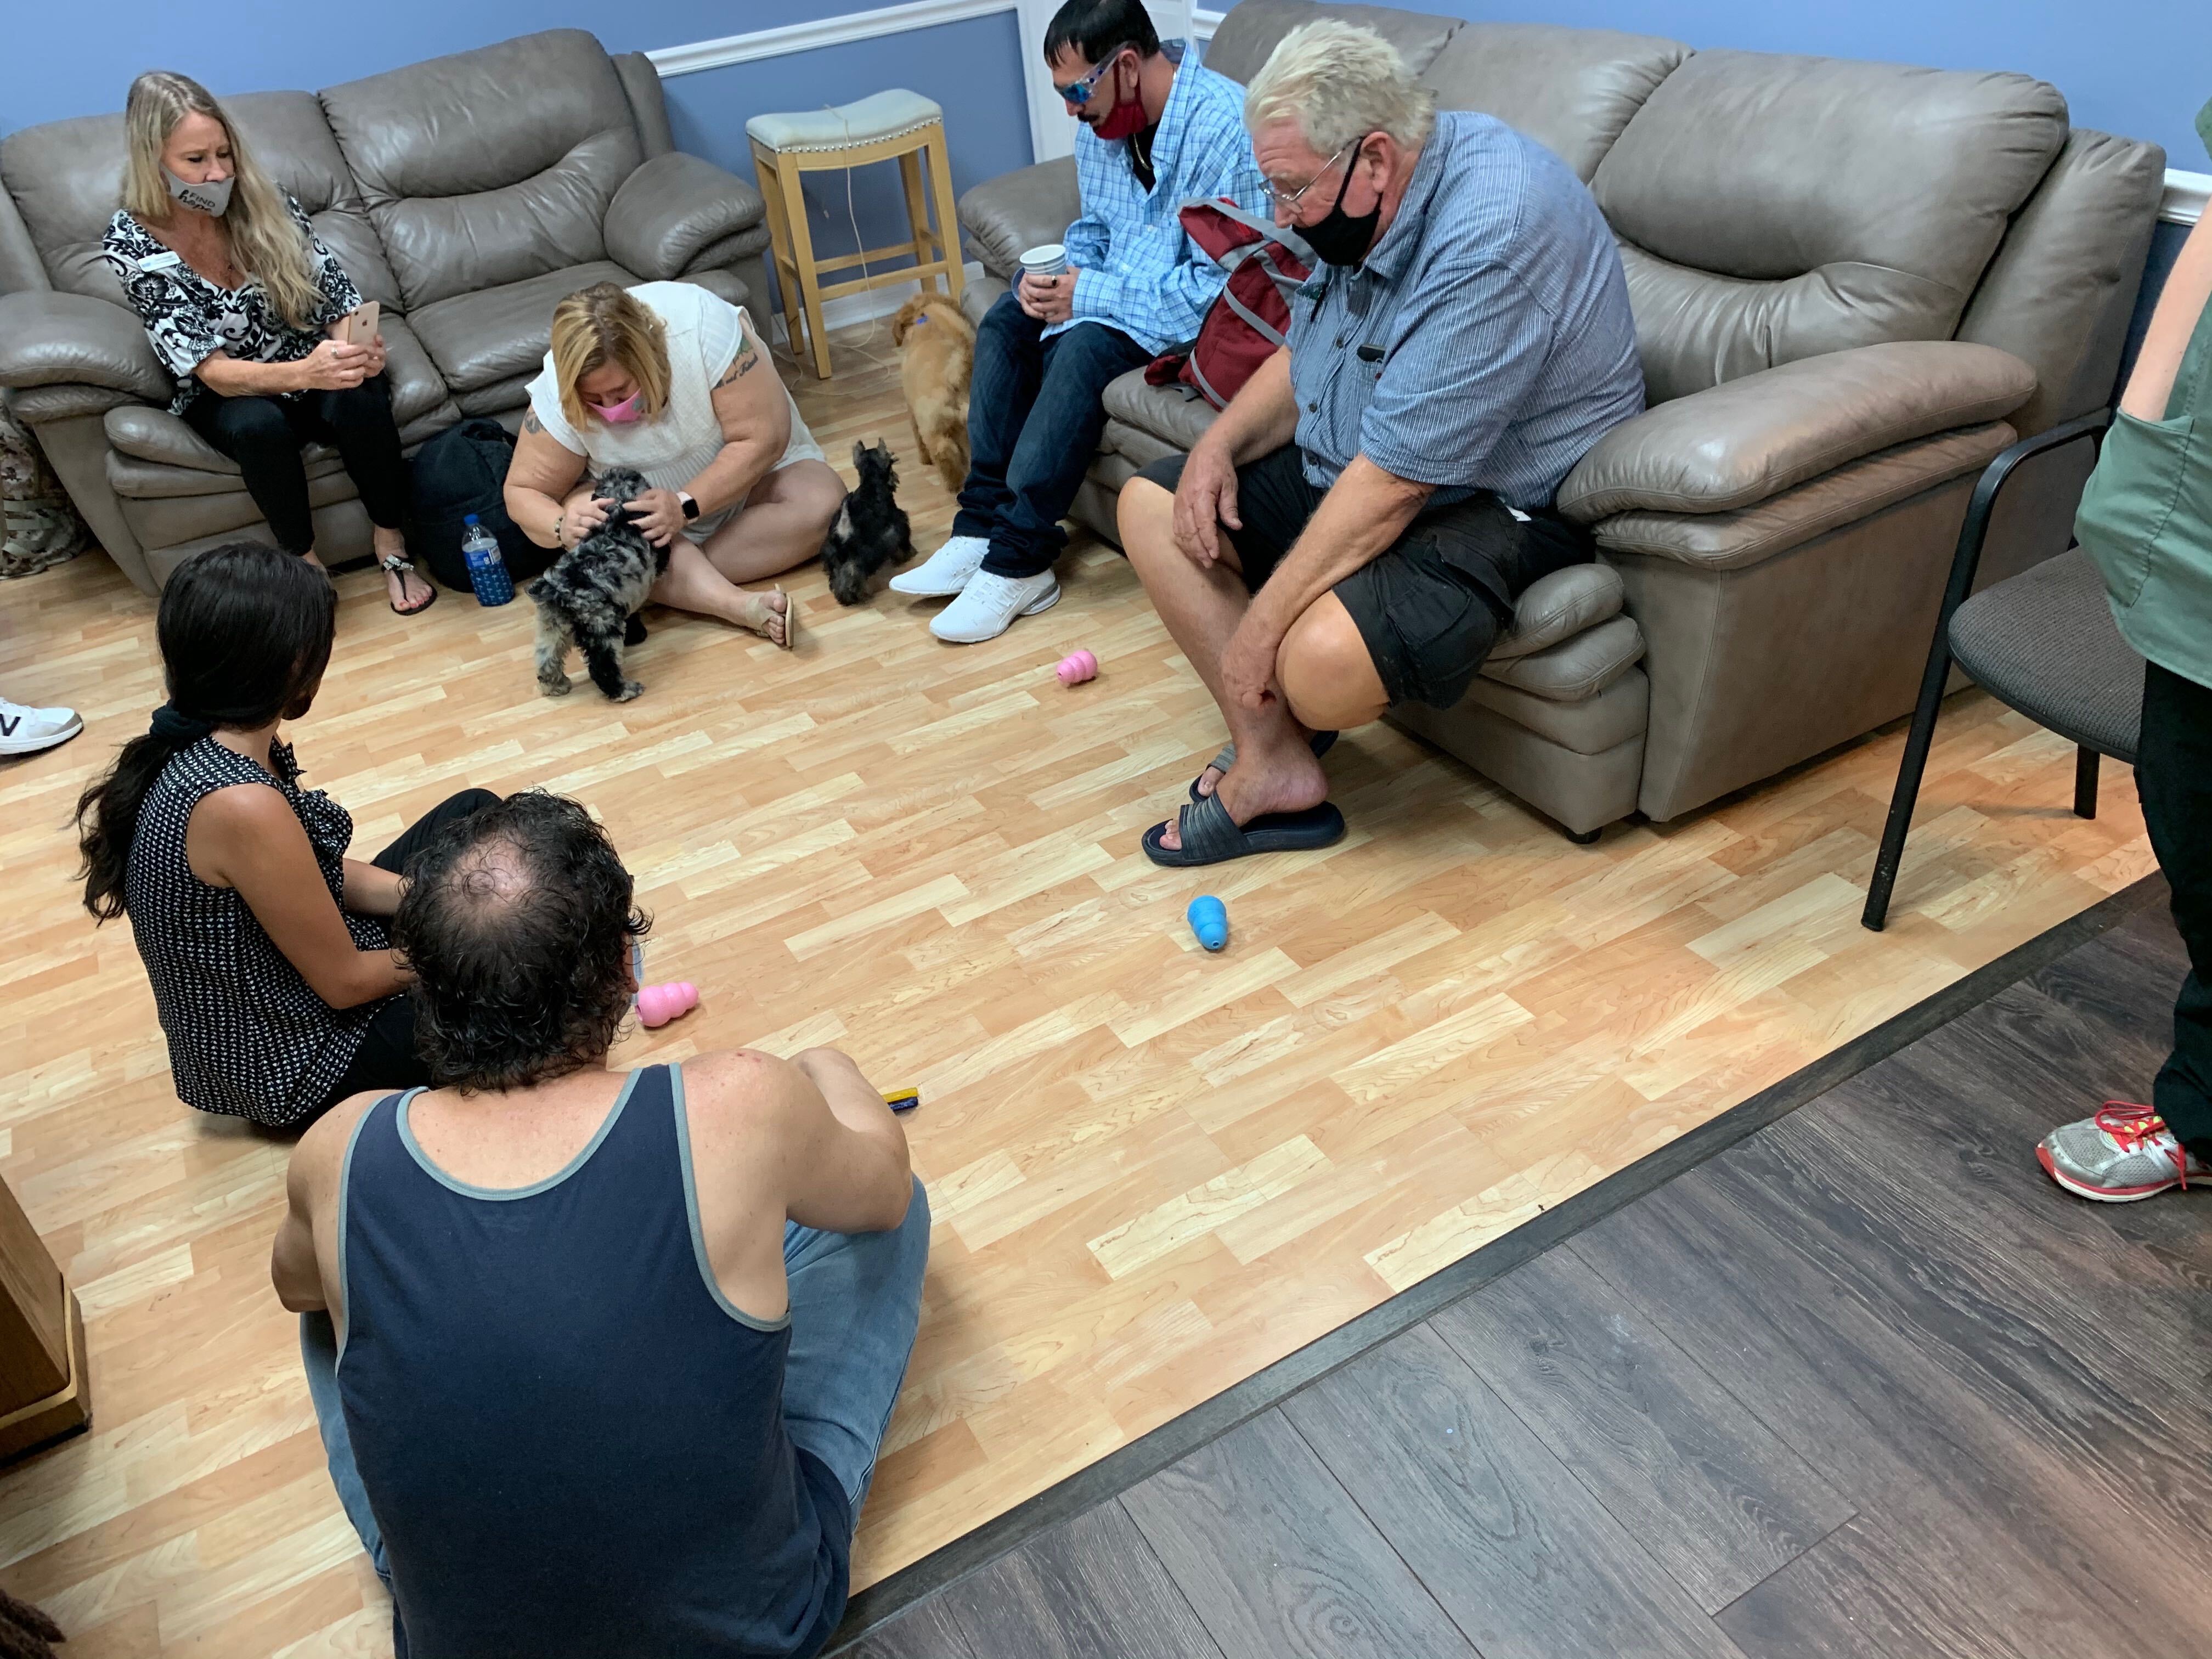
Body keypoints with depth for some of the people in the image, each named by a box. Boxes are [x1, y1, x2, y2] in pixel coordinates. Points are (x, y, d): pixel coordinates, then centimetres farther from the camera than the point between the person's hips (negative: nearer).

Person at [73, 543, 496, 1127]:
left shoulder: (193, 747, -8)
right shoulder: (243, 808, -35)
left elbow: (322, 872, 3)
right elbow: (345, 982, -24)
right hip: (293, 1060, -9)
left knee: (475, 814, 9)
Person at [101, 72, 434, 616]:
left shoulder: (263, 202, -10)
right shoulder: (132, 243, -17)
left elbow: (334, 288, -5)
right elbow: (212, 369, -23)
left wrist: (358, 347, -30)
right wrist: (304, 373, -42)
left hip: (314, 368, 2)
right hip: (224, 395, -2)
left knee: (360, 399, -32)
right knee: (259, 424, -36)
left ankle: (391, 546, -14)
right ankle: (306, 563, -15)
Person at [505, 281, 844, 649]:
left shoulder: (704, 326, -31)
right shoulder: (556, 392, -23)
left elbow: (763, 438, -30)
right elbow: (524, 492, -14)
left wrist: (686, 505, -39)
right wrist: (563, 526, -37)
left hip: (748, 474, -1)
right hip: (637, 501, 1)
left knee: (822, 501, -30)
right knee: (580, 516, -31)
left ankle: (673, 579, -28)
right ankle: (735, 604, -44)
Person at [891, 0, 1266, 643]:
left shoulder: (1221, 129, -25)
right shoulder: (1103, 122, 1)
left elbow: (1220, 282, -27)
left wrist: (1090, 295, -23)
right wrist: (1064, 276, -8)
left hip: (1194, 313, -9)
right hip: (1117, 289, 9)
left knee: (1084, 347, -30)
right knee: (1006, 321, -8)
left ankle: (1019, 560, -24)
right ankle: (983, 523, -11)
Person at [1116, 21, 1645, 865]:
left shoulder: (1489, 241, -30)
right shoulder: (1370, 199, 0)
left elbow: (1389, 486, -31)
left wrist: (1261, 627, -26)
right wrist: (1221, 443, -5)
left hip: (1499, 499, -10)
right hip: (1352, 463, 10)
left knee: (1320, 662, -36)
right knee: (1151, 507, 2)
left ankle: (1277, 729, 5)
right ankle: (1273, 764, -4)